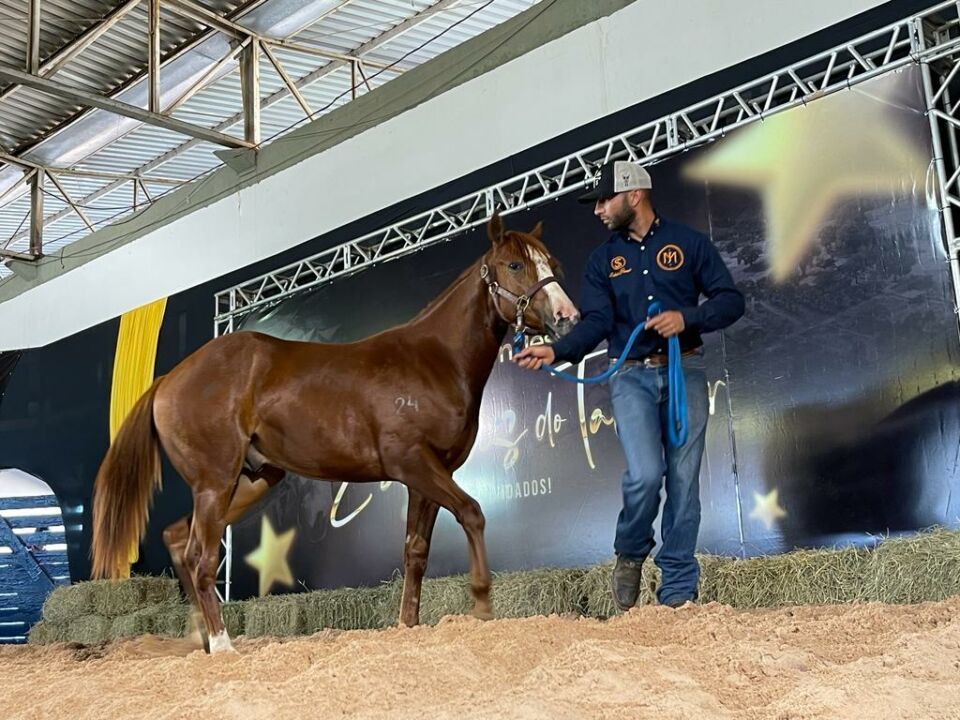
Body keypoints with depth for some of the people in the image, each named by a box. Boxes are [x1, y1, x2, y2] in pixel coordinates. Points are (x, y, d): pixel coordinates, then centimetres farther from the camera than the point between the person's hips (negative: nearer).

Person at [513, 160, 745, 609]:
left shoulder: (688, 243, 5)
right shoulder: (602, 260, 11)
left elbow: (731, 300, 3)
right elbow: (596, 321, -2)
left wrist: (687, 318, -15)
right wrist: (557, 351, -20)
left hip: (684, 372, 0)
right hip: (631, 376, 1)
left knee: (684, 480, 1)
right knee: (645, 474, -17)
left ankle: (677, 591, 11)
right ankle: (630, 554, 12)